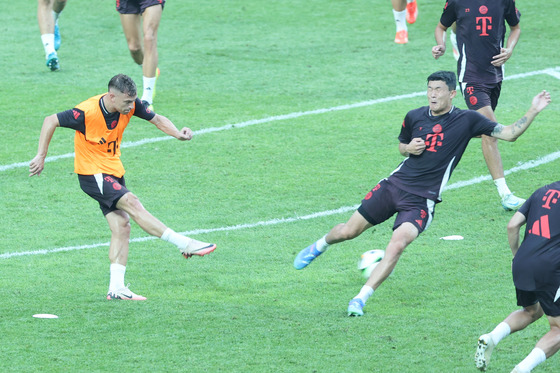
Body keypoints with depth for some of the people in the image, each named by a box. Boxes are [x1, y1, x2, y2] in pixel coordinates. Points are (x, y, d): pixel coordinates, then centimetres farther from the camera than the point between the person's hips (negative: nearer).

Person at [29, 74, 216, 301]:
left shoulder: (130, 105, -8)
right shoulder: (86, 113, -24)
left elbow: (156, 119, 4)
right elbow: (51, 121, -15)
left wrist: (177, 134, -15)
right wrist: (41, 156, -15)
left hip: (113, 170, 7)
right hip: (92, 173, -7)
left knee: (121, 226, -2)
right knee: (132, 204, -22)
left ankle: (116, 288, 0)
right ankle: (185, 245, -21)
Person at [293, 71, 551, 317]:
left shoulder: (466, 120, -4)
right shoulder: (415, 117, 5)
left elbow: (509, 134, -4)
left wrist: (533, 111, -15)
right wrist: (409, 148, 0)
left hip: (422, 200, -3)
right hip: (395, 185, 4)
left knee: (397, 245, -25)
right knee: (349, 231, 5)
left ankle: (360, 299, -17)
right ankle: (319, 246, 40)